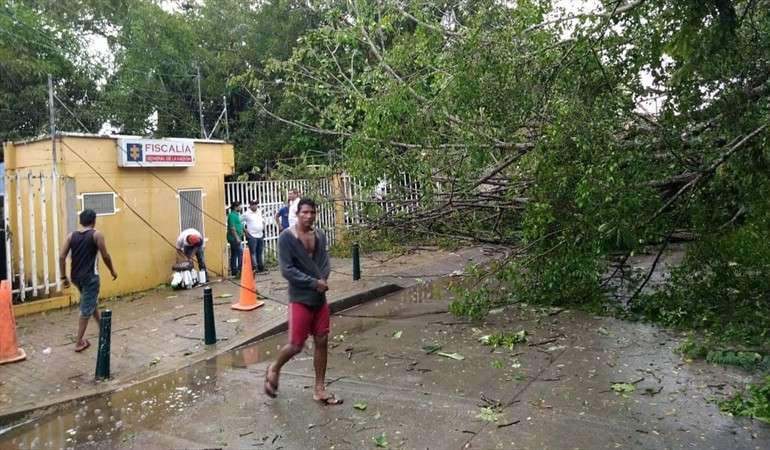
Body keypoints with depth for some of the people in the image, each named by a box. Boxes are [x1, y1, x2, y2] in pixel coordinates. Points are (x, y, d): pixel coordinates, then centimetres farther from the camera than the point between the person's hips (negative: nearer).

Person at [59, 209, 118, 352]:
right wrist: (113, 271, 6)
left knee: (91, 302, 26)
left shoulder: (72, 235, 5)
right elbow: (105, 256, -8)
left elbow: (62, 257, 0)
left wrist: (64, 277, 6)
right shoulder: (96, 234, -9)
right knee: (86, 309, 1)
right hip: (90, 276, -6)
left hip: (76, 276, 6)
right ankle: (79, 342, 4)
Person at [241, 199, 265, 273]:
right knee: (253, 252, -8)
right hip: (252, 236, -6)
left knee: (260, 252, 11)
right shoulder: (246, 214, -7)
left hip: (260, 235, 6)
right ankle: (254, 267, -9)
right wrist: (245, 229, -9)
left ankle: (261, 267, 18)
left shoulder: (260, 212, 11)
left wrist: (263, 227, 15)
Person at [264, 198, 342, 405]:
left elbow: (324, 261, 7)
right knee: (296, 345, -2)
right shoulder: (286, 237, -12)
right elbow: (286, 270, -17)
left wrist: (323, 280, -14)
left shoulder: (320, 235, 6)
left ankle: (319, 389, 19)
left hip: (320, 298, 6)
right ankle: (274, 369, 29)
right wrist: (314, 282, -18)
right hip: (300, 298, -6)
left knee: (322, 342, 8)